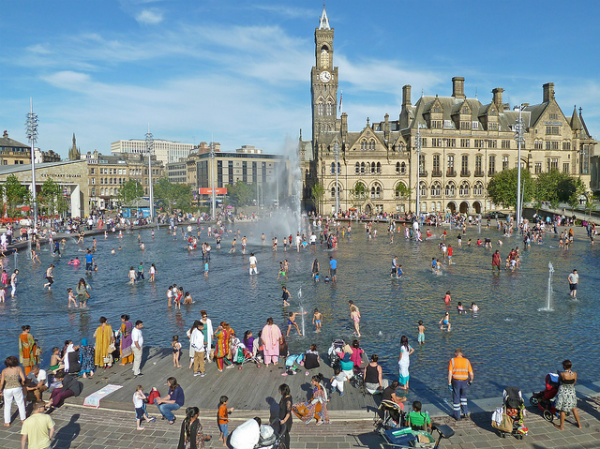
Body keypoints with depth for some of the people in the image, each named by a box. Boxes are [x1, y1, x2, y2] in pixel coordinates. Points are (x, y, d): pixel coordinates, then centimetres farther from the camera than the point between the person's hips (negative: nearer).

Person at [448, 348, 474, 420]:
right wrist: (470, 381, 19)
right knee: (463, 396, 27)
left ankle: (457, 416, 22)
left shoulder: (452, 360, -7)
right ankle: (465, 412, 21)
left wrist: (449, 384, -10)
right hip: (464, 382, 2)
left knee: (456, 398, 12)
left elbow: (450, 373, -14)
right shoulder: (467, 361, 0)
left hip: (455, 382, -2)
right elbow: (471, 374, 0)